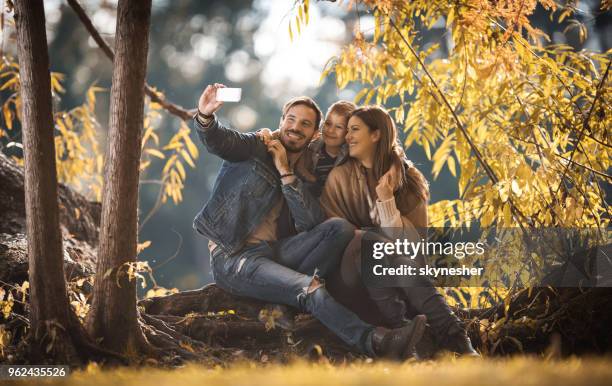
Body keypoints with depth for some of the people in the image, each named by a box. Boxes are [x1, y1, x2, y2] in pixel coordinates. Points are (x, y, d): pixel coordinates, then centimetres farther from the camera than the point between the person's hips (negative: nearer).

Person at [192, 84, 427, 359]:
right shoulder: (256, 147, 4)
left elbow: (311, 225, -6)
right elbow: (218, 140, -18)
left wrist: (285, 172, -9)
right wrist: (205, 116, -41)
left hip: (276, 253, 5)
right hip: (234, 256, -5)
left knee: (340, 228, -17)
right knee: (311, 290, -30)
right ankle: (374, 342, -42)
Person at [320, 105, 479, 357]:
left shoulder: (408, 178, 6)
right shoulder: (340, 177, 7)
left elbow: (413, 239, -4)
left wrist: (387, 201, -16)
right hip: (352, 269, 0)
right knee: (368, 240, -35)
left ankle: (457, 343, -54)